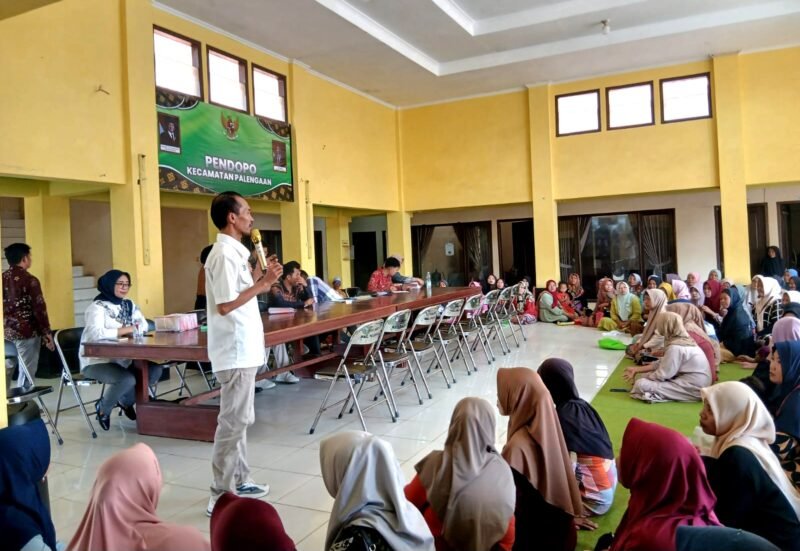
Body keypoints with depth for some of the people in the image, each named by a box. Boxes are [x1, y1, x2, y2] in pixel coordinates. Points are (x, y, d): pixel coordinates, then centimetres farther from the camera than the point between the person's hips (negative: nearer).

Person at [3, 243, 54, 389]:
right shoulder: (30, 280, -12)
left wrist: (5, 327, 21)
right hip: (27, 332, -6)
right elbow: (39, 308, -13)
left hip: (6, 332, 7)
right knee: (27, 372, 1)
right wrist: (46, 332, -6)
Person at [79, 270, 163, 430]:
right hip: (97, 361, -7)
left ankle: (126, 401, 14)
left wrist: (133, 329, -13)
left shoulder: (129, 304, 11)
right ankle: (103, 408, 1)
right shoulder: (97, 307, -12)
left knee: (155, 370, -11)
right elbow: (96, 333, -28)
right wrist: (124, 330, -20)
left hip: (122, 359, 7)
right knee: (127, 379, -31)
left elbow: (144, 325, 9)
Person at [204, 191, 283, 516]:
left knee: (239, 420, 17)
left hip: (242, 349, 10)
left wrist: (264, 281, 9)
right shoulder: (225, 254, -17)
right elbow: (225, 305, -23)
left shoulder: (233, 252, 13)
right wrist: (262, 284, -19)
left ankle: (238, 482, 29)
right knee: (233, 422, -3)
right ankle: (222, 495, 7)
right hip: (236, 352, -10)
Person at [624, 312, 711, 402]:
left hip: (692, 389, -10)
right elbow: (662, 363, 15)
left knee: (641, 385, -17)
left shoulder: (675, 347, -22)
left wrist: (642, 378, -1)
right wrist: (637, 369, 16)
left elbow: (662, 375, -18)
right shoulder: (684, 340, 8)